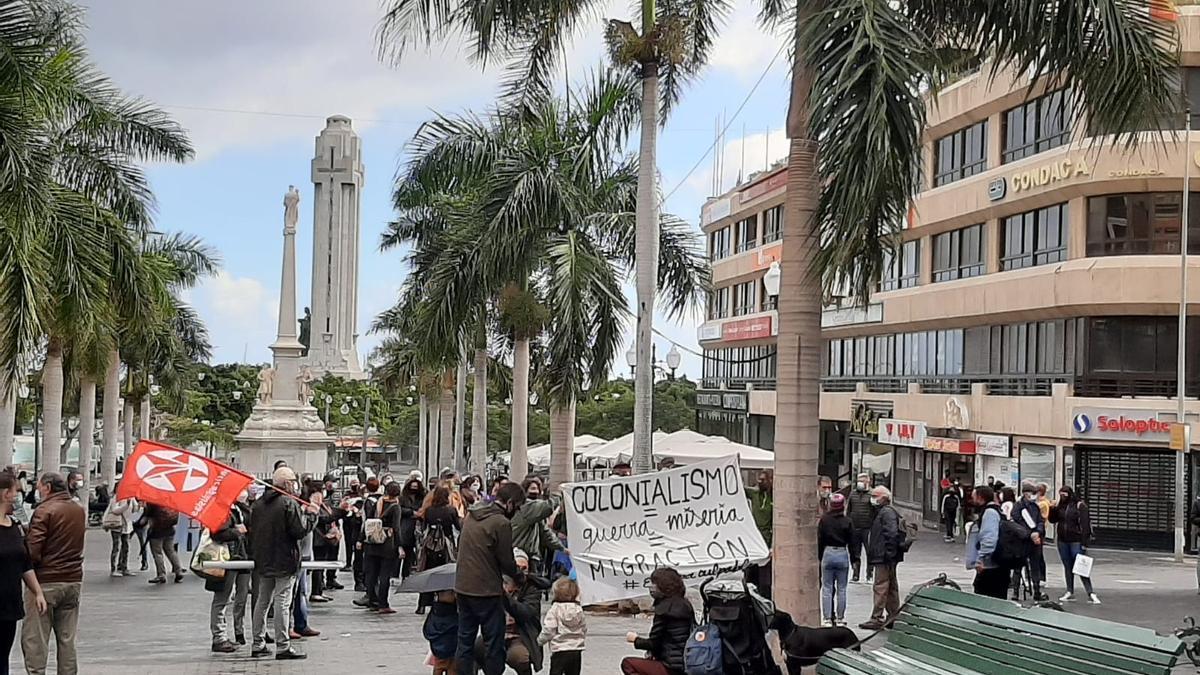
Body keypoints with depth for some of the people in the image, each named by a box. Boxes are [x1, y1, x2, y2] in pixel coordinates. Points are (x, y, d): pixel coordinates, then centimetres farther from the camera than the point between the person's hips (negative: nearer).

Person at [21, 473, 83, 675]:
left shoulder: (44, 511, -12)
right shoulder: (80, 511, 10)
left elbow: (32, 550, -17)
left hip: (45, 581, -6)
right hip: (73, 580, 7)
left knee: (34, 638, -1)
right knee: (67, 639, 11)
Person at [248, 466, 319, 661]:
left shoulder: (259, 504, 8)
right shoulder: (290, 503, -14)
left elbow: (252, 531, 12)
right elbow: (300, 530, -17)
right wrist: (311, 514, -3)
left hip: (263, 562, 7)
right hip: (285, 562, -7)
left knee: (262, 601, 13)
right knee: (282, 603, -5)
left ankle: (258, 644, 17)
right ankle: (283, 646, -4)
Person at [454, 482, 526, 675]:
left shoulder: (471, 515, 9)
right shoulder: (501, 523, -16)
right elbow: (507, 562, -12)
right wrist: (520, 576, 8)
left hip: (462, 587, 7)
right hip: (487, 591, -7)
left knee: (465, 641, 11)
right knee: (494, 644, 3)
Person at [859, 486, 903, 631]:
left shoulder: (887, 512, -13)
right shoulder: (881, 512, 19)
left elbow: (892, 533, -23)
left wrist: (888, 552, -24)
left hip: (883, 558, -11)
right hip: (884, 557, 11)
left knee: (881, 587, -9)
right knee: (891, 587, 14)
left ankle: (876, 619, -9)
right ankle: (894, 616, 20)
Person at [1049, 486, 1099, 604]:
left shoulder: (1080, 505, -8)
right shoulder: (1060, 505, 10)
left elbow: (1085, 524, -12)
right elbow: (1053, 520, 14)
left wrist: (1084, 542, -17)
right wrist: (1053, 509, -5)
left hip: (1076, 541, -6)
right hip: (1063, 541, 6)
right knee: (1067, 567, 9)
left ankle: (1090, 593, -9)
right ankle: (1070, 592, 15)